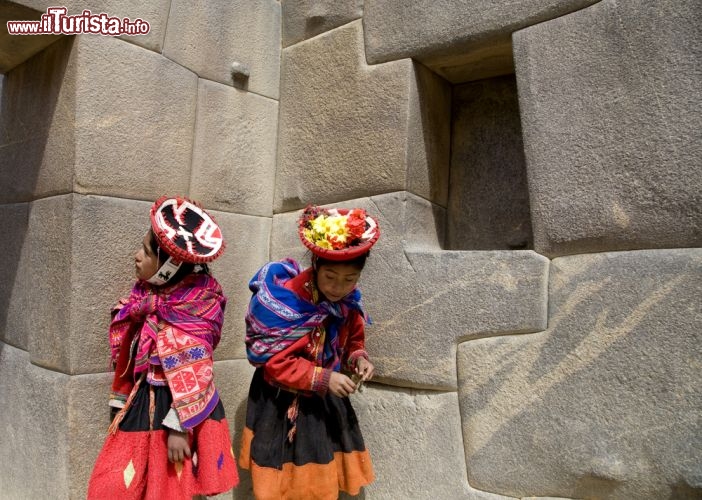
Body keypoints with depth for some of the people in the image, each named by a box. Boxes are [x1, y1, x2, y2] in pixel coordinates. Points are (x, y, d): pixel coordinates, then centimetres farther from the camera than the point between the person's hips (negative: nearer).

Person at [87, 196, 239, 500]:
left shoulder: (192, 311, -20)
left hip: (174, 410, -7)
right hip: (142, 404, 7)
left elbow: (190, 377, -20)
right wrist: (122, 404, 15)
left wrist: (180, 428, -19)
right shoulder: (148, 297, 1)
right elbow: (128, 361, 10)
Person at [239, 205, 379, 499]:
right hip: (281, 403, -5)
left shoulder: (349, 303, -10)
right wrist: (323, 378, -29)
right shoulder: (284, 299, -28)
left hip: (325, 401, 5)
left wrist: (358, 359, -15)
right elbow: (274, 361, -25)